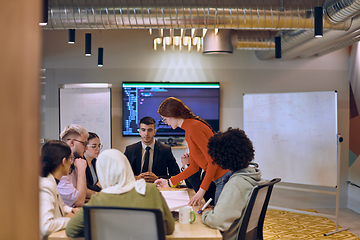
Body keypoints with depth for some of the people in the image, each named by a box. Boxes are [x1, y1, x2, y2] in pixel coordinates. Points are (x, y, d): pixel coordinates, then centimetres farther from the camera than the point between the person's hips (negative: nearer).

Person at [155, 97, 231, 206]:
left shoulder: (194, 128, -15)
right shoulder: (188, 132, 15)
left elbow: (213, 161, -18)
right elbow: (194, 167, 19)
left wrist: (202, 191, -18)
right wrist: (169, 182, 20)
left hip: (224, 177, -9)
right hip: (219, 180, 9)